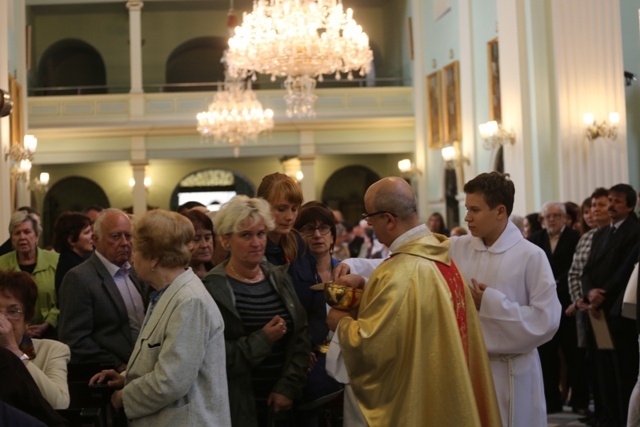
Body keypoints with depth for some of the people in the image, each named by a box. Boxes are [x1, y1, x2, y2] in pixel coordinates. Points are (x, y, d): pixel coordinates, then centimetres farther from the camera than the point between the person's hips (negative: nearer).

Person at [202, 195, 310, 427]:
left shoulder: (280, 278, 6)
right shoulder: (212, 288, -10)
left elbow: (301, 336, 4)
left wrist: (289, 386, -6)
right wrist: (262, 340, -19)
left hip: (281, 403, 4)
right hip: (236, 407, -4)